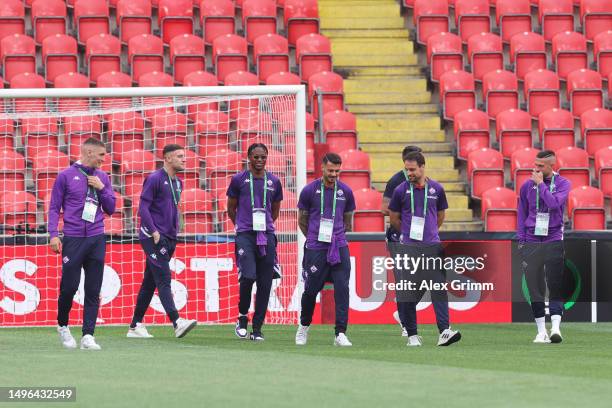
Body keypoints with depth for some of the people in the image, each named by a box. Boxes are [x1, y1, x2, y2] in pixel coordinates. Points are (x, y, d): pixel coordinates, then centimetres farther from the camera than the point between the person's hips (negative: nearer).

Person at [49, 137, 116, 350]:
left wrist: (101, 188, -1)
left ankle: (88, 336, 1)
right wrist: (54, 234, -9)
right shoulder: (66, 176, 1)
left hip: (97, 239, 4)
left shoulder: (102, 177, 13)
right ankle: (62, 326, 22)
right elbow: (54, 207, 2)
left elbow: (110, 209, 14)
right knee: (69, 286, -3)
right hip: (73, 239, -4)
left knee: (93, 290, -1)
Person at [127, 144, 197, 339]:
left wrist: (174, 234, 15)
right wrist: (154, 232, -20)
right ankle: (177, 322, -28)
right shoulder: (155, 179, -9)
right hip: (153, 238, -9)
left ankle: (135, 326, 15)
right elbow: (143, 208, -13)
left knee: (150, 282, 11)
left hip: (169, 239, 9)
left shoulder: (178, 183, 17)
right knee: (163, 279, -17)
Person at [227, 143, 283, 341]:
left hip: (267, 236, 3)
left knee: (265, 284, 0)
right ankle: (242, 317, 5)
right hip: (245, 235, -3)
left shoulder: (274, 182, 10)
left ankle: (257, 328, 7)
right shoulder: (239, 180, 2)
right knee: (248, 276, -18)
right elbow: (231, 208, 13)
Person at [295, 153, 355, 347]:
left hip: (339, 247, 2)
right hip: (315, 249, -2)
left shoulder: (345, 191, 6)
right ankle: (304, 326, 28)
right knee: (311, 289, 4)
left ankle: (340, 334, -7)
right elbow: (302, 221, 10)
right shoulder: (310, 190, -1)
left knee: (342, 289, -7)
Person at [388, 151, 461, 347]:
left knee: (439, 289, -8)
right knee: (409, 292, 0)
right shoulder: (401, 190, -1)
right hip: (409, 247, -1)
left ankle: (444, 331, -14)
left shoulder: (436, 189, 5)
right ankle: (412, 335, 7)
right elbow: (394, 219, 11)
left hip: (433, 246, 1)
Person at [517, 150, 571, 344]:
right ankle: (541, 331, 4)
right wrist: (521, 241, 7)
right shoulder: (527, 185, 9)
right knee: (535, 288, 0)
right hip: (531, 243, 2)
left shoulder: (562, 183, 2)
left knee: (555, 286, -9)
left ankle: (555, 327, -13)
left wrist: (541, 184, -10)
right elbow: (521, 214, 13)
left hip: (553, 240, -2)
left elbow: (554, 203, -17)